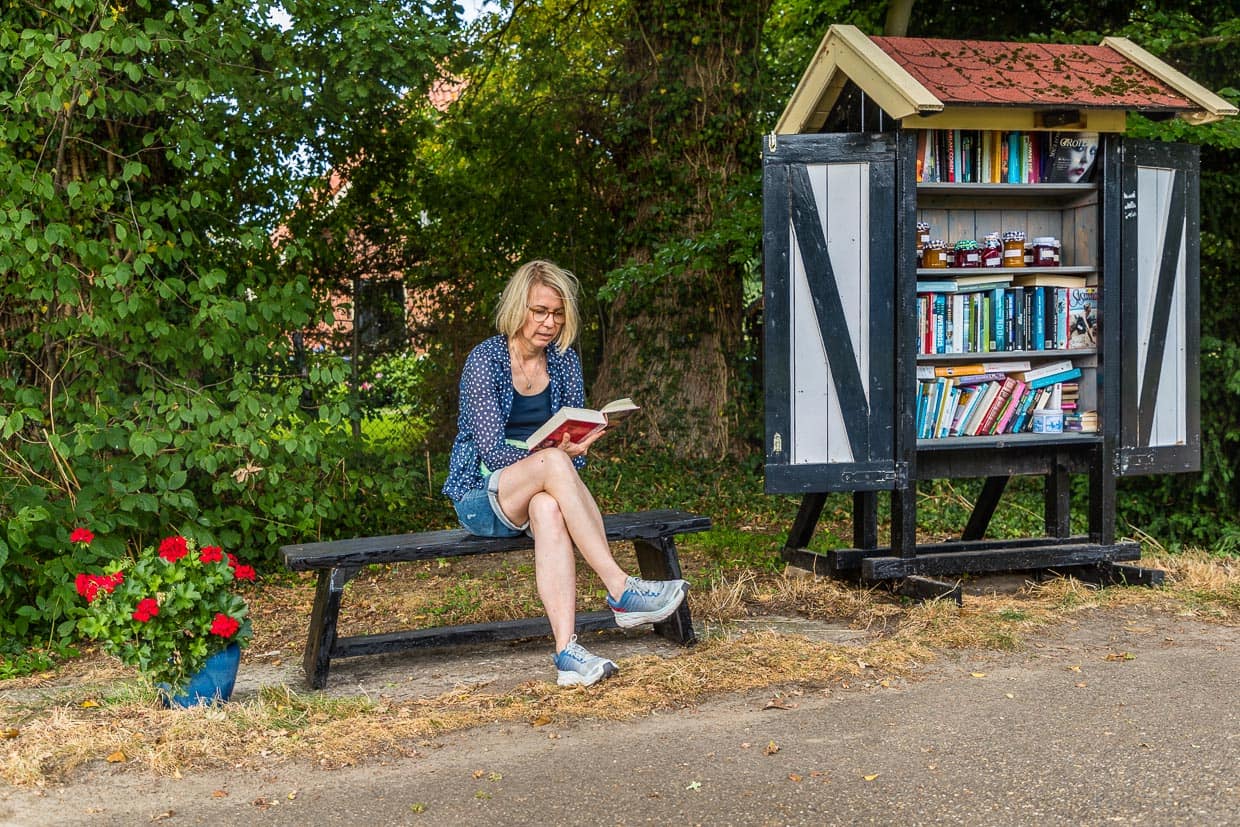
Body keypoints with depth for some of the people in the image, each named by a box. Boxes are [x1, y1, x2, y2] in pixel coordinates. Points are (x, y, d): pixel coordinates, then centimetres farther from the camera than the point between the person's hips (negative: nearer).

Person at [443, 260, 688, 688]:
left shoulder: (564, 360, 6)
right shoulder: (484, 360, -9)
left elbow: (574, 442, 7)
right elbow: (491, 450, -16)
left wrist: (576, 448, -18)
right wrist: (555, 456, -31)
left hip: (538, 494, 3)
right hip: (480, 499, -3)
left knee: (548, 510, -37)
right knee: (552, 464, -36)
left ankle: (567, 652, -50)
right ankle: (621, 591, -39)